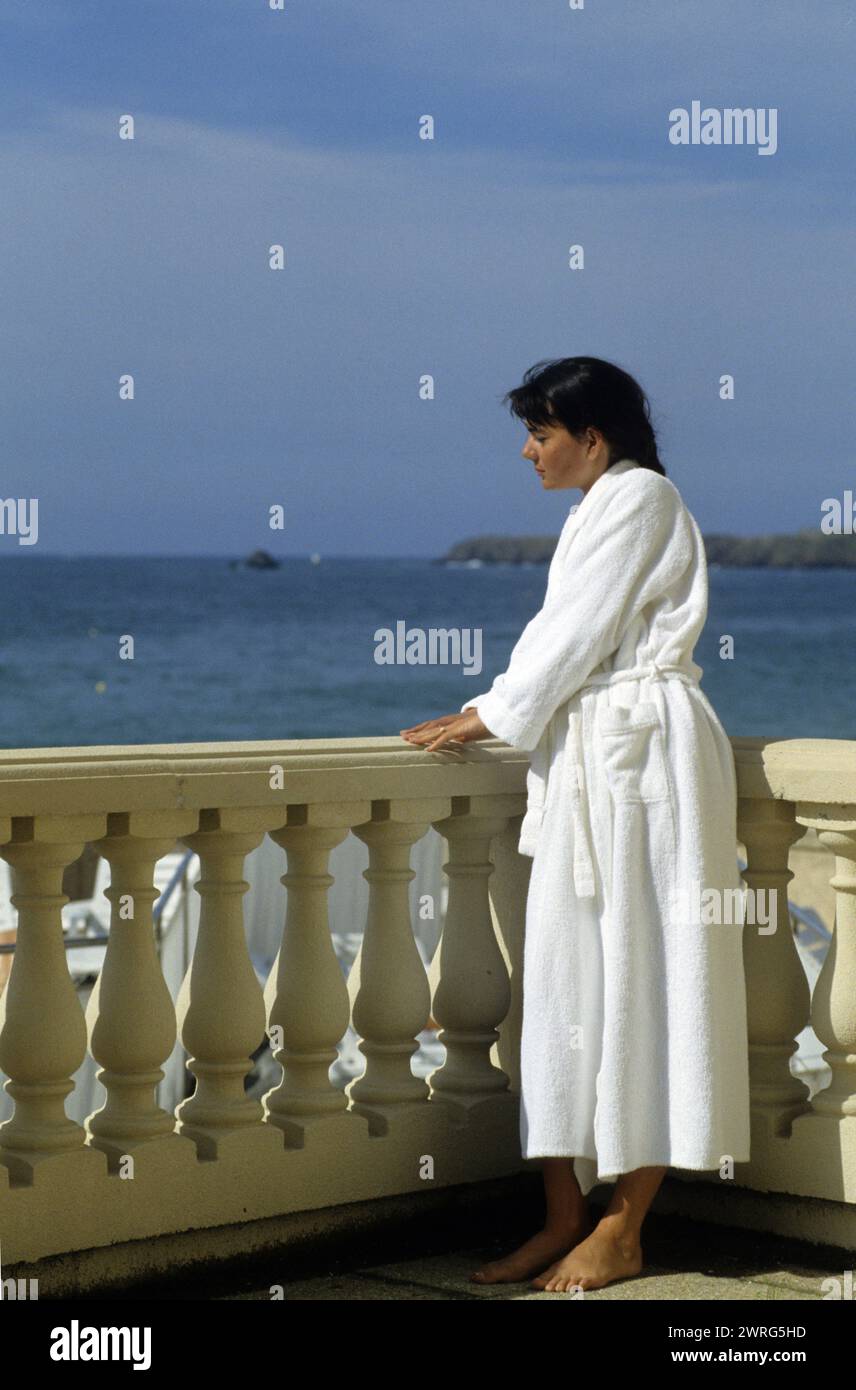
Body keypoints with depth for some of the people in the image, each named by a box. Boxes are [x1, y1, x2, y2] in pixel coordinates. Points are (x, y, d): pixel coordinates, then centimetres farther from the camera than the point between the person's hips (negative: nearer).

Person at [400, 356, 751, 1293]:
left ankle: (622, 1231, -1)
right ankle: (564, 1222, 8)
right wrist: (486, 715, 11)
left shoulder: (639, 497, -8)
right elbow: (560, 634, 22)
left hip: (642, 750, -10)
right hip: (589, 758, 10)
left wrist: (488, 717, -5)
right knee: (567, 978, 6)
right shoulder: (599, 508, 21)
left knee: (635, 976, -5)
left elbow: (579, 633, -12)